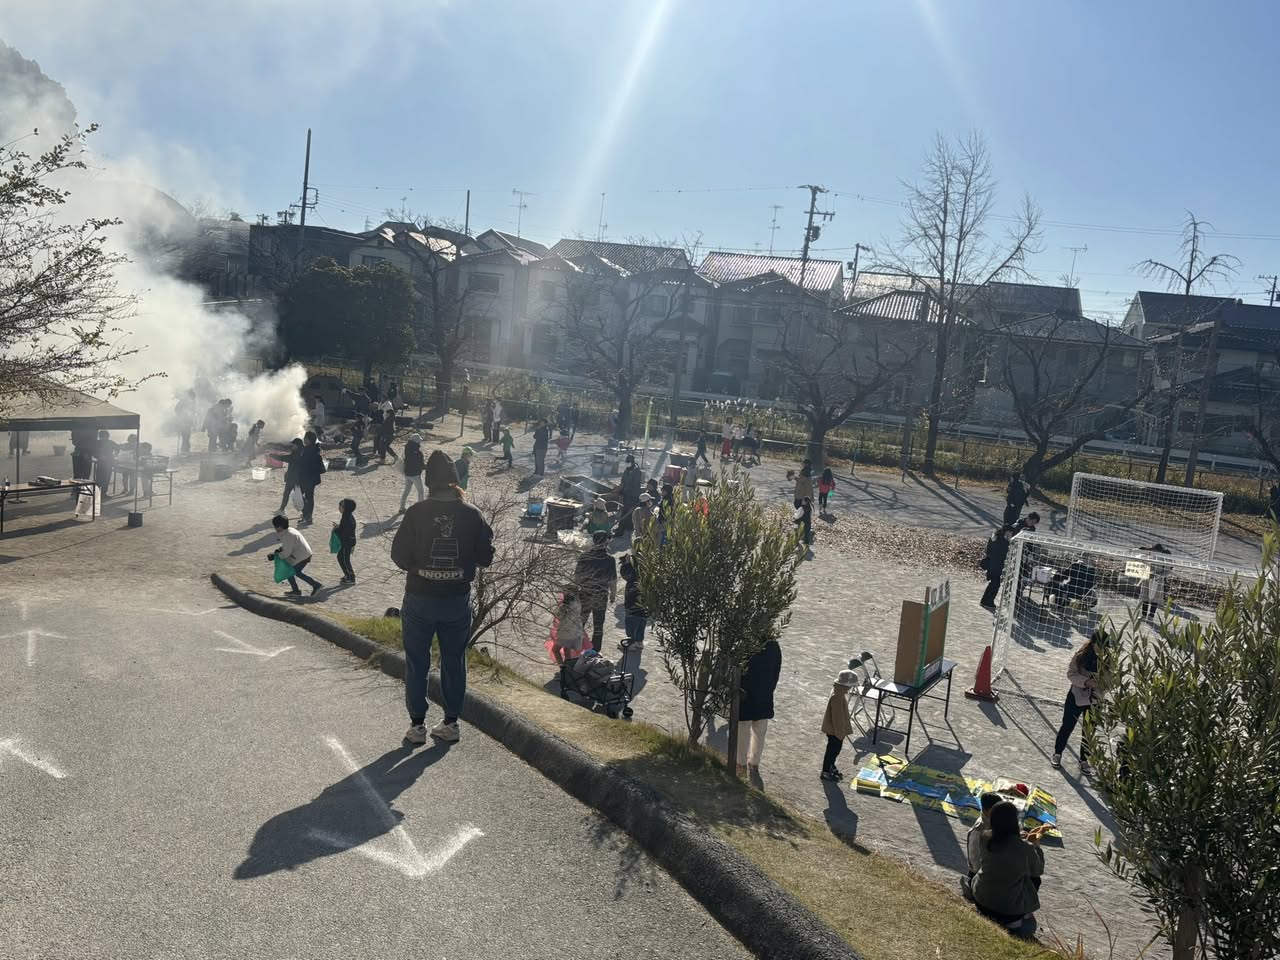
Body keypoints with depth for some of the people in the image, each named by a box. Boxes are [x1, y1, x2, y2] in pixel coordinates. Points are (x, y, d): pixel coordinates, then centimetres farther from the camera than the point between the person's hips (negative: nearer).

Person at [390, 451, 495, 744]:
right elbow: (485, 557, -3)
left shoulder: (417, 513, -13)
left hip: (419, 601, -1)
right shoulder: (471, 514, -9)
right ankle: (451, 723, 23)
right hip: (458, 601, 2)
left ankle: (417, 725, 19)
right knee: (454, 662, 15)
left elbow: (399, 556, -9)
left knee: (417, 663, 12)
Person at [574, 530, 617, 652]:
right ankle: (595, 652, 20)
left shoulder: (584, 558, -11)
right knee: (598, 626, 13)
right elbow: (613, 581, -6)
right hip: (602, 597, 0)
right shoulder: (610, 560, -12)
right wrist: (613, 594, 11)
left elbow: (576, 577, -6)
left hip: (584, 596, 0)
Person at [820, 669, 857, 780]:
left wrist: (844, 729, 22)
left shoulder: (840, 692, 1)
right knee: (832, 750, 6)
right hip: (834, 730, -9)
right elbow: (837, 717, -27)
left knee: (836, 749, 23)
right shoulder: (837, 697, -32)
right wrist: (840, 732, -19)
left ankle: (831, 767, 40)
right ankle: (826, 772, 20)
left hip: (837, 729, 9)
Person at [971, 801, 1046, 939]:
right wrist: (1035, 845, 8)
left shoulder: (984, 837, -11)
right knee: (1034, 879, 21)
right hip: (1010, 910, -3)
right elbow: (1039, 870, -2)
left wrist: (1028, 839, 14)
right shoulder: (1025, 848, -22)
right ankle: (1015, 921, 20)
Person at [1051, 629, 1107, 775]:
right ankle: (1057, 753, 31)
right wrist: (1087, 681, -26)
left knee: (1089, 731, 10)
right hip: (1077, 696, -1)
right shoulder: (1081, 656, -12)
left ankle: (1084, 760, 27)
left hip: (1095, 700, 1)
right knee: (1067, 726, 11)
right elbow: (1071, 674, -12)